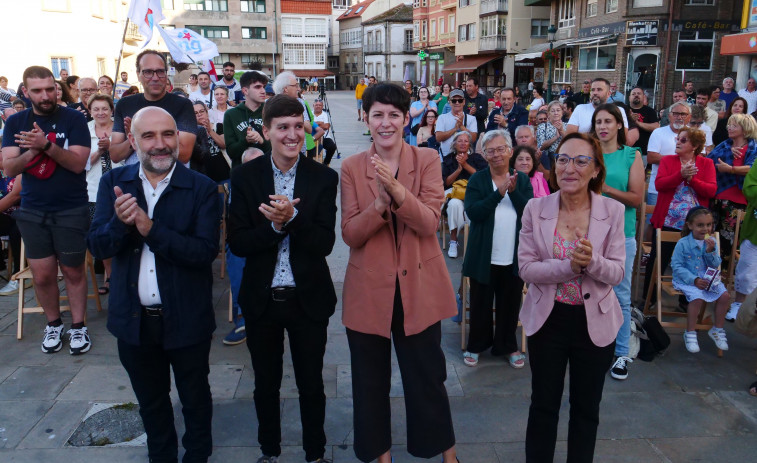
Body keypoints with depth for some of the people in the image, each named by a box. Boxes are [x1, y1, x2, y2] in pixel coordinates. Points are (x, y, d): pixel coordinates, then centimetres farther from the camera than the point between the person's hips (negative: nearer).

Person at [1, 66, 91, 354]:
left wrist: (46, 145, -29)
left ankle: (78, 326, 20)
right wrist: (31, 152, -22)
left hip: (71, 210, -3)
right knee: (42, 275, 6)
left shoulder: (73, 118, -7)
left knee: (73, 271, 6)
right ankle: (53, 324, 26)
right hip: (32, 211, 3)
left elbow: (78, 163, -15)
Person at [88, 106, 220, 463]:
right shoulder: (114, 183, -2)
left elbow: (206, 251, -22)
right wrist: (119, 222, -27)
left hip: (187, 319, -3)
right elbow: (97, 246, -6)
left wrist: (151, 229, -31)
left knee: (195, 399, 18)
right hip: (134, 319, 3)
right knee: (151, 402, 23)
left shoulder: (202, 188, -12)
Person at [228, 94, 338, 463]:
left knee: (311, 384, 14)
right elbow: (237, 242, -9)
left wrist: (292, 219, -29)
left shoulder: (323, 177, -7)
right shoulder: (245, 176, -5)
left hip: (309, 298, -1)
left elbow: (325, 243, -14)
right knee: (266, 384, 19)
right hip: (261, 298, 1)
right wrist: (274, 225, -25)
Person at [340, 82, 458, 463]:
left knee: (427, 375, 13)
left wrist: (397, 190, -29)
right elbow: (350, 234, -7)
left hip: (419, 287, -1)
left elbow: (430, 222, -14)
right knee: (371, 380, 15)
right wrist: (379, 202, -24)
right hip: (369, 289, 1)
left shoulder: (427, 160, -2)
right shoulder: (352, 167, -1)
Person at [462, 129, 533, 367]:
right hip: (484, 256, -2)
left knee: (510, 303, 12)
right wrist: (499, 193, -21)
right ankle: (476, 345, 27)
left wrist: (513, 191, -19)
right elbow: (473, 212, -16)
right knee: (480, 303, 10)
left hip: (514, 256, 2)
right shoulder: (477, 180, -2)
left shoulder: (522, 179, 5)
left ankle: (508, 346, 29)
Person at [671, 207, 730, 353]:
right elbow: (676, 266, -13)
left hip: (708, 279, 5)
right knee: (698, 298, -30)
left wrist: (711, 251, -17)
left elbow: (716, 265, 3)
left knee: (725, 295, -14)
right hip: (686, 280, -5)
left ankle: (717, 330, 8)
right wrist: (694, 280, -21)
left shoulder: (711, 241, 3)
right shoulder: (683, 243, -11)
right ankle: (690, 333, -12)